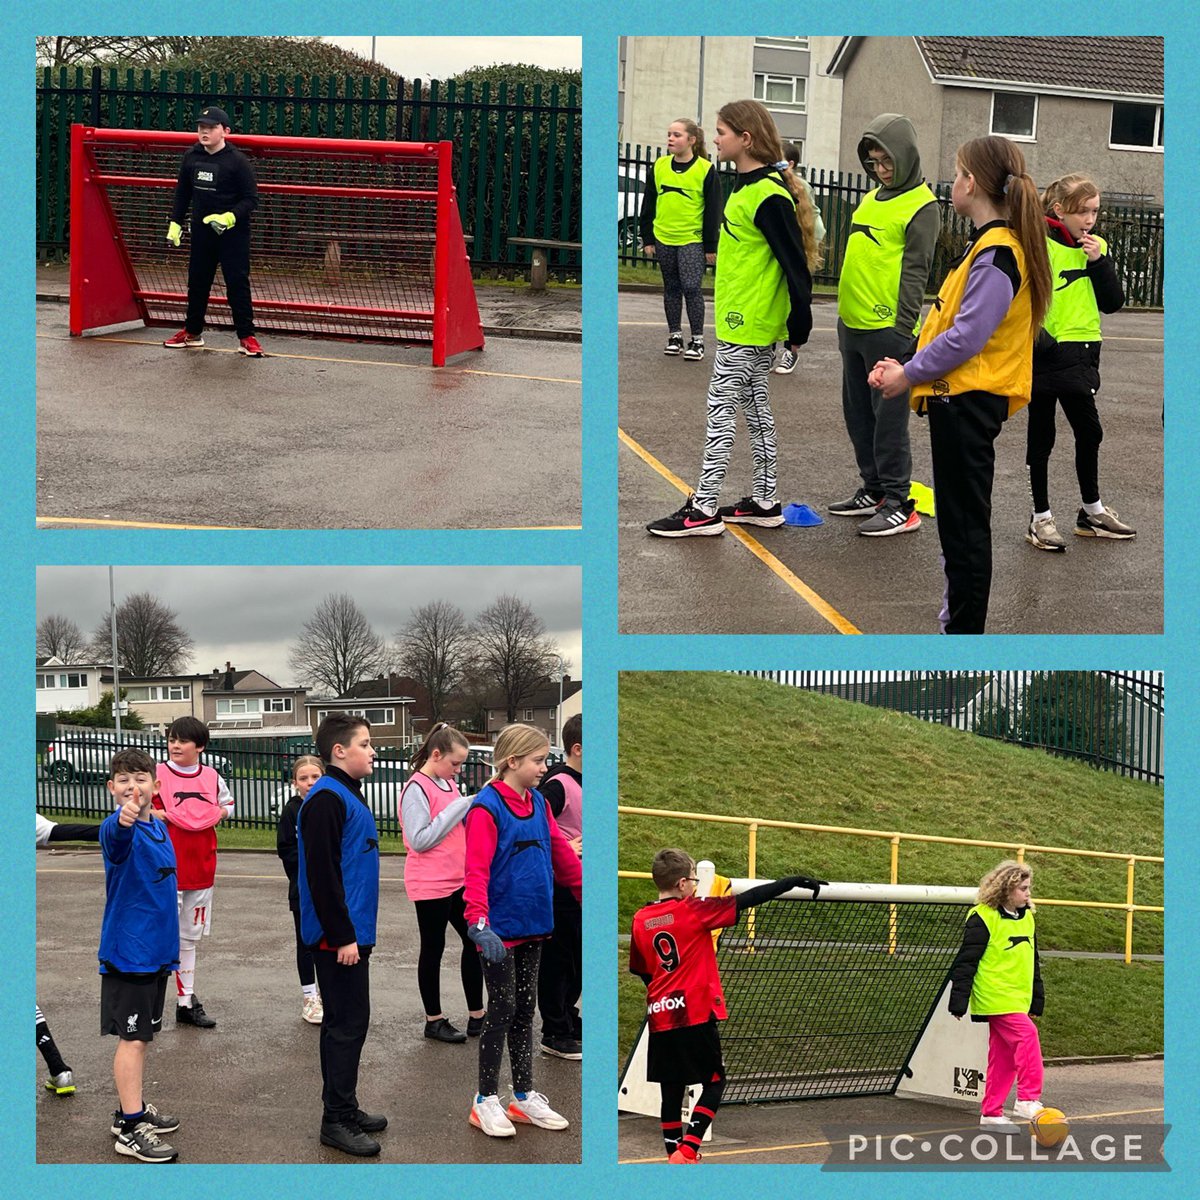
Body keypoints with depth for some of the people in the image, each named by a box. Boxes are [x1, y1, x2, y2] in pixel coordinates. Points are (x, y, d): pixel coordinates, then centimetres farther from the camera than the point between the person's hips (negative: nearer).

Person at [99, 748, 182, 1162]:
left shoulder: (159, 828, 7)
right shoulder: (119, 829, -17)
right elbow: (115, 835, -44)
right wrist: (124, 819, -67)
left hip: (157, 950, 8)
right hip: (127, 950, -8)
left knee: (142, 1034, 17)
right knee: (131, 1036, -5)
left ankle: (133, 1109, 28)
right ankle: (130, 1129, -1)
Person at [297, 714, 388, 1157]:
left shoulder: (348, 794, 15)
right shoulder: (326, 799, -16)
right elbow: (322, 874, -21)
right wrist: (343, 937, -21)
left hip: (352, 932, 10)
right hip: (337, 937, -10)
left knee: (345, 1021, 15)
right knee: (347, 1024, -6)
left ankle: (344, 1108, 24)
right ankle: (337, 1120, 0)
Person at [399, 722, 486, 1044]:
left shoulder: (449, 784, 10)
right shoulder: (417, 789, -15)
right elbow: (420, 840, -21)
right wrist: (459, 807, -22)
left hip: (459, 881, 8)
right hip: (431, 884, -8)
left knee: (474, 940, 10)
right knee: (433, 948, 3)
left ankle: (477, 1016, 18)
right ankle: (434, 1020, 16)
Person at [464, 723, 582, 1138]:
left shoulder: (539, 804, 7)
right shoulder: (486, 808, -16)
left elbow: (561, 854, 15)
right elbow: (476, 870, -24)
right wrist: (478, 923, -33)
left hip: (533, 925, 7)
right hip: (500, 928, -7)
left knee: (525, 1009, 14)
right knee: (502, 1008, 0)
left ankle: (524, 1096, 24)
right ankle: (486, 1100, 12)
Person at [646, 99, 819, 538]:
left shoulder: (768, 196, -20)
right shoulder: (748, 186, 11)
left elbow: (795, 263, -21)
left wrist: (799, 324, -19)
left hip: (747, 325, -10)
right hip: (747, 321, 10)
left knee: (721, 409, -5)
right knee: (756, 409, 15)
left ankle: (704, 509, -1)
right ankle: (765, 502, 23)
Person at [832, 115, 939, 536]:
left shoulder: (921, 206, -10)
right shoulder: (871, 199, 16)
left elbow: (915, 272, -14)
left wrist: (903, 329, -18)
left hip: (887, 330, -9)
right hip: (853, 325, 9)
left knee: (889, 418, -5)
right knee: (858, 414, 14)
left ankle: (898, 504, 0)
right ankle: (873, 490, 25)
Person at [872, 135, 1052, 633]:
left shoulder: (997, 253, -18)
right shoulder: (987, 244, 13)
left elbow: (967, 336, -23)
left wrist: (909, 374, -13)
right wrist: (907, 366, 8)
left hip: (967, 402, -10)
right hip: (962, 400, 10)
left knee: (964, 525, -5)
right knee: (959, 522, 17)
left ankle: (965, 628, 0)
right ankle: (960, 615, 27)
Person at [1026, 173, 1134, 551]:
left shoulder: (1095, 246, 6)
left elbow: (1113, 303, 3)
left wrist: (1099, 261, -8)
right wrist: (1032, 332, -19)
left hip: (1079, 356, 6)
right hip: (1043, 354, -6)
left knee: (1089, 432, 14)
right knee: (1041, 436, 6)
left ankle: (1093, 512, 29)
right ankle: (1041, 518, 16)